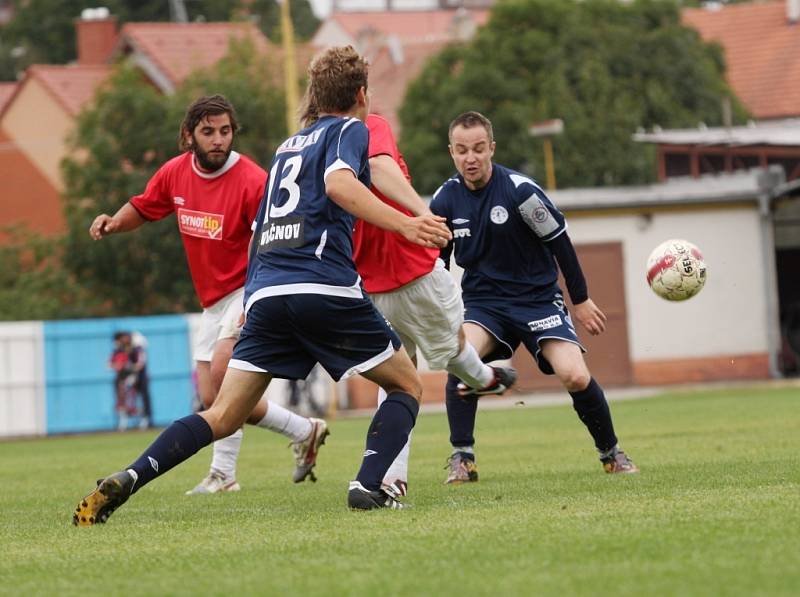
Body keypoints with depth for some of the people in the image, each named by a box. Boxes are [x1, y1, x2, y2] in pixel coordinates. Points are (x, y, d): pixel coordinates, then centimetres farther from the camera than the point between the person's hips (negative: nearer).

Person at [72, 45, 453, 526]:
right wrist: (405, 224, -24)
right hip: (327, 288, -6)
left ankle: (128, 479, -16)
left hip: (266, 293, 6)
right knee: (407, 386, 11)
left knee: (222, 418, 3)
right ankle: (369, 486, -10)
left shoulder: (288, 147, 29)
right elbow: (338, 183, -15)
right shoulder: (350, 130, 9)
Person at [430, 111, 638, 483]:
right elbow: (436, 263, 10)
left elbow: (560, 242, -6)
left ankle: (611, 453, 7)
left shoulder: (519, 190, -17)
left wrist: (580, 300, 0)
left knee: (575, 376, -19)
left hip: (537, 297, -2)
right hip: (482, 302, 2)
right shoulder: (445, 200, -5)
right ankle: (461, 459, -19)